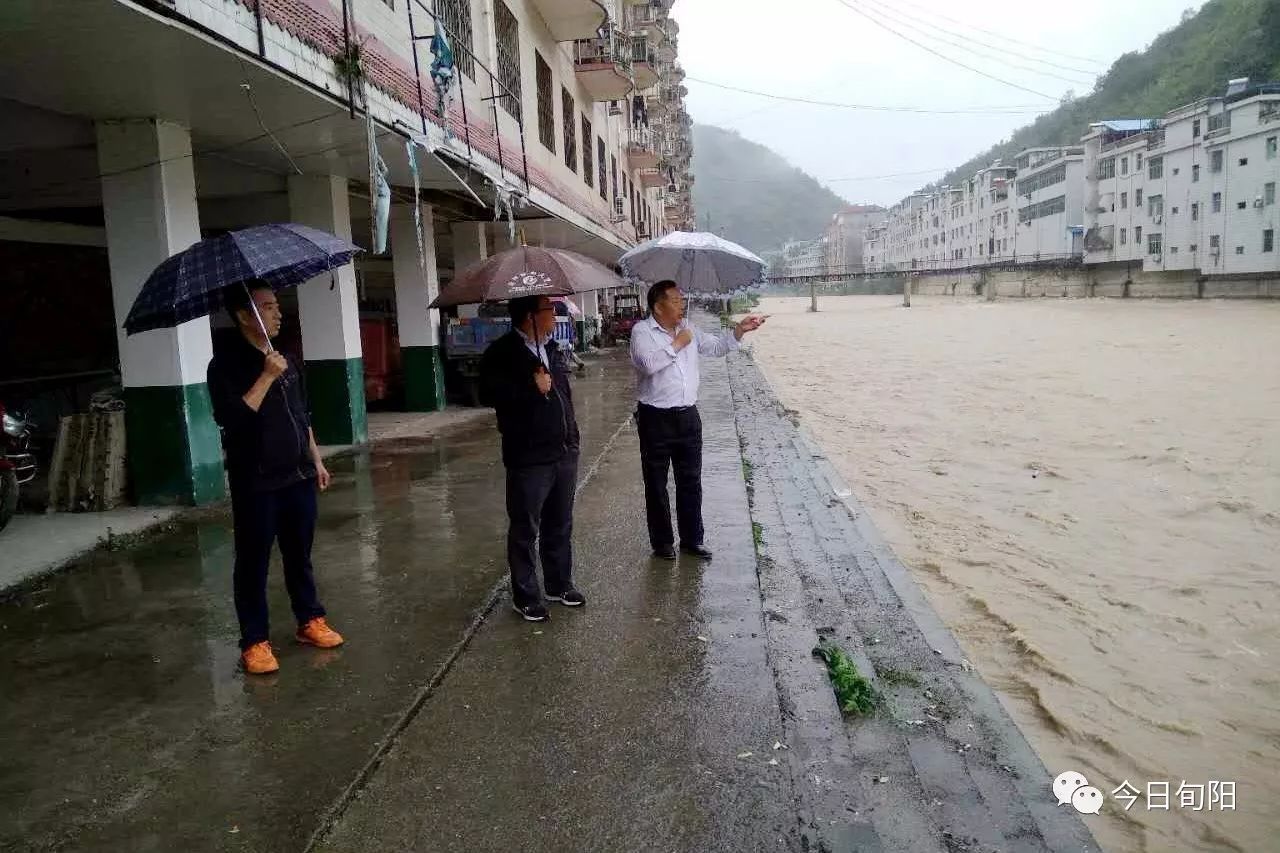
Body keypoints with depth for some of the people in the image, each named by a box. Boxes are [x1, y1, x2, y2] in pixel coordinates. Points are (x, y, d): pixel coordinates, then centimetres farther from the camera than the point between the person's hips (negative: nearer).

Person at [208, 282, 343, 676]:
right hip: (255, 483, -6)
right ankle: (255, 641, 12)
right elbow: (232, 419, -24)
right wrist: (266, 377, -24)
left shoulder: (285, 359, 10)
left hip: (297, 476, 6)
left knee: (300, 554, 15)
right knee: (254, 562, 3)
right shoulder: (226, 364, -11)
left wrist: (316, 461, 17)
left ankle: (310, 620, 28)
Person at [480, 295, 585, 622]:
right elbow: (488, 394, -25)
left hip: (564, 454, 7)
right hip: (528, 458, -7)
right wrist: (531, 386, -26)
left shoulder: (553, 349, 13)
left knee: (560, 525, 17)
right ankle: (525, 596, 16)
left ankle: (560, 584, 31)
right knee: (525, 530, 4)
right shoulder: (503, 352, -11)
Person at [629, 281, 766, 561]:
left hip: (688, 416, 6)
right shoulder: (642, 331, -8)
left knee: (691, 482, 11)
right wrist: (677, 345, -16)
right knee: (656, 484, 6)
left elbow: (716, 347, 20)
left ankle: (692, 539, 23)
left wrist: (739, 330, 7)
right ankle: (662, 542, 19)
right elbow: (648, 363, -25)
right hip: (656, 419, -5)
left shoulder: (688, 330, 11)